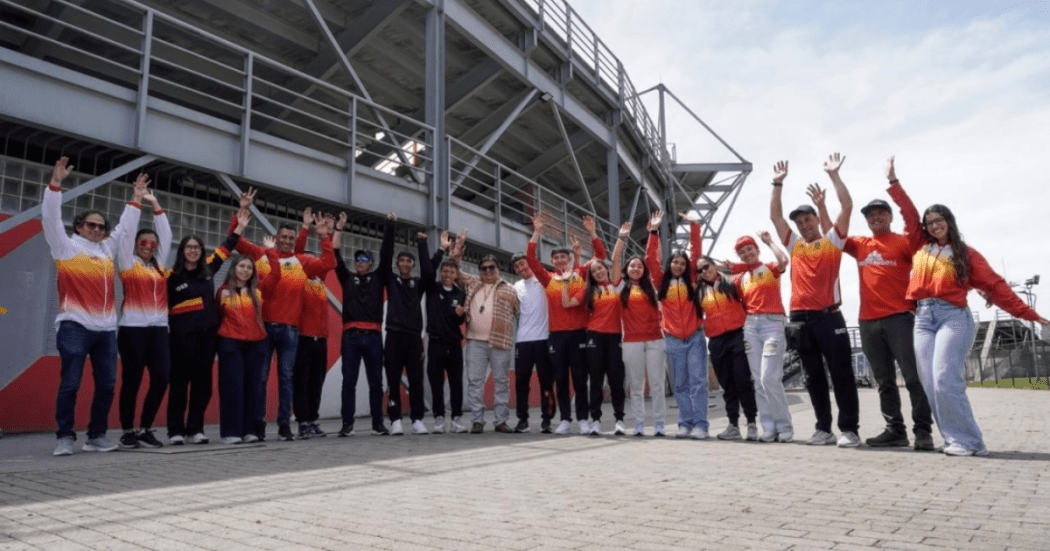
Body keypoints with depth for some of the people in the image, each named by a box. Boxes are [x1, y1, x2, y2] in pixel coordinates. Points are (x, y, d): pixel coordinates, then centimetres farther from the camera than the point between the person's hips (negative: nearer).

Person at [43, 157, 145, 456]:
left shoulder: (107, 248, 19)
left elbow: (125, 227, 27)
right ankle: (64, 437, 3)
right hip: (75, 326, -5)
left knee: (107, 384, 4)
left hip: (106, 328, 5)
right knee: (70, 384, -6)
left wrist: (136, 199, 23)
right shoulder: (66, 245, 6)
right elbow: (50, 217, -4)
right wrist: (55, 183, -11)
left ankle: (96, 436, 12)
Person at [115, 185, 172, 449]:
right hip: (133, 328, -4)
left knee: (162, 377, -3)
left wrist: (155, 204, 17)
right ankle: (128, 431, 10)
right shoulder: (128, 261, 5)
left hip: (159, 329, 4)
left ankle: (145, 429, 9)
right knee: (132, 380, -1)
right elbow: (127, 231, 1)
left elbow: (166, 234, 17)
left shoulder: (159, 263, 16)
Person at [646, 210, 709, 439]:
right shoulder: (662, 281, 5)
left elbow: (696, 253, 2)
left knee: (698, 381, -4)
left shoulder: (691, 280, 5)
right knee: (681, 384, 7)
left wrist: (694, 227, -4)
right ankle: (685, 424, 11)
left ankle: (700, 425, -4)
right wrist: (654, 232, -8)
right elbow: (650, 259, -2)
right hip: (673, 339, 1)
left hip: (695, 337, -1)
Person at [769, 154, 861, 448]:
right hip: (800, 319, 4)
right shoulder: (795, 245, 16)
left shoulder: (833, 241, 7)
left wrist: (834, 175, -3)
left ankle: (849, 429, 3)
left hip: (828, 316, -4)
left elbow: (847, 206, -1)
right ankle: (824, 428, 16)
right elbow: (775, 215, 13)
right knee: (814, 377, 8)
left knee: (841, 374, -3)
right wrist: (778, 183, 9)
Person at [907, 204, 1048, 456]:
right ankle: (957, 439, 1)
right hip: (923, 318, 4)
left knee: (945, 380, -17)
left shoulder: (966, 254, 9)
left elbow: (995, 285, 6)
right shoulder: (921, 247, 17)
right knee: (930, 385, -5)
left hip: (954, 317, -3)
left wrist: (1026, 312, 2)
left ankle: (968, 441, -10)